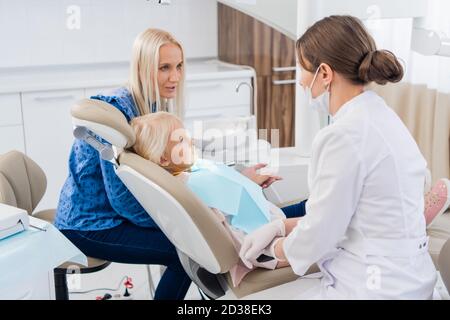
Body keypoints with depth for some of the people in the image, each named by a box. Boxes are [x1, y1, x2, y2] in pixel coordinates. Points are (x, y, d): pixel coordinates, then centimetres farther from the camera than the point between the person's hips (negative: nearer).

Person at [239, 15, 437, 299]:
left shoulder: (344, 136, -23)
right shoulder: (377, 115, 6)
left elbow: (314, 240, -15)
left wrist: (274, 246, 4)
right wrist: (281, 226, 8)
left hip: (375, 289, -9)